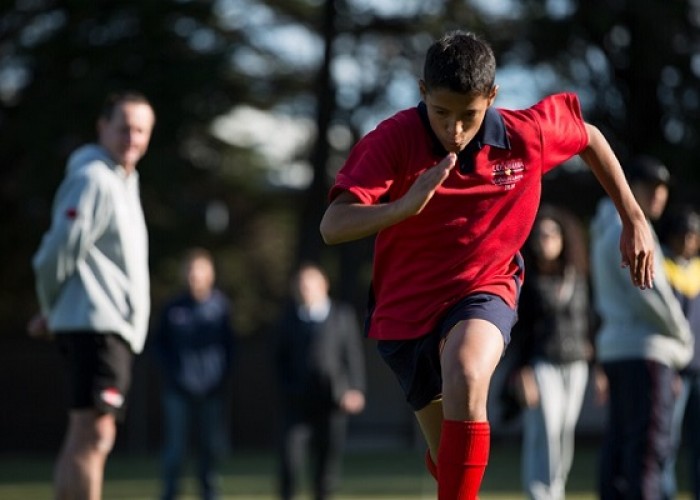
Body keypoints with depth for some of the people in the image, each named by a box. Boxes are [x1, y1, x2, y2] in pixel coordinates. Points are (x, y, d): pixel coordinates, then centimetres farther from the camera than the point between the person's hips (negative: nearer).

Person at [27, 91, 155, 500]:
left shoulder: (125, 180, 20)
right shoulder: (93, 180, -12)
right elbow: (58, 252, -15)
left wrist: (52, 313, 19)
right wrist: (52, 311, 1)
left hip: (117, 328, 10)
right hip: (97, 325, -10)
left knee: (88, 439, 11)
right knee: (93, 434, -15)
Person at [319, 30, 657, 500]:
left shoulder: (526, 135, -15)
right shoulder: (393, 140, -21)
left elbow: (590, 137, 8)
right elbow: (333, 227, -31)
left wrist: (635, 221, 10)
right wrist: (405, 206, -49)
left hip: (485, 290, -1)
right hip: (406, 305, 1)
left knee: (466, 377, -36)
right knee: (446, 456, 13)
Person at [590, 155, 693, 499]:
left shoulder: (607, 230, 20)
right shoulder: (628, 230, -11)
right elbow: (648, 293, -17)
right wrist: (683, 337, -3)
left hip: (614, 347, 10)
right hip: (643, 349, -10)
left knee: (620, 442, 8)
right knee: (649, 443, -13)